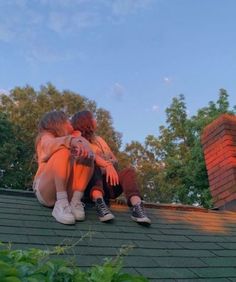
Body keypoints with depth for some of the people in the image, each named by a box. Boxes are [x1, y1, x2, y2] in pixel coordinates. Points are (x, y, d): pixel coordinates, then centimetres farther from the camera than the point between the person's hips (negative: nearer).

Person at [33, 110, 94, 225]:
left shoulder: (73, 145, 24)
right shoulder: (46, 137, 10)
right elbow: (51, 145, -16)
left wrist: (86, 148, -21)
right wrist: (71, 140, -36)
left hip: (68, 191, 4)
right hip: (45, 191, -4)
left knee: (86, 154, -12)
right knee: (63, 150, -23)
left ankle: (75, 202, -22)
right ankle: (61, 204, -32)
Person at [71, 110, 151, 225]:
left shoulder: (99, 139, 22)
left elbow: (115, 161, 15)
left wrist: (110, 166, -8)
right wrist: (107, 165, -30)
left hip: (109, 183, 4)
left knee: (129, 171, -20)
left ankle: (137, 207, -44)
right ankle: (99, 203, -47)